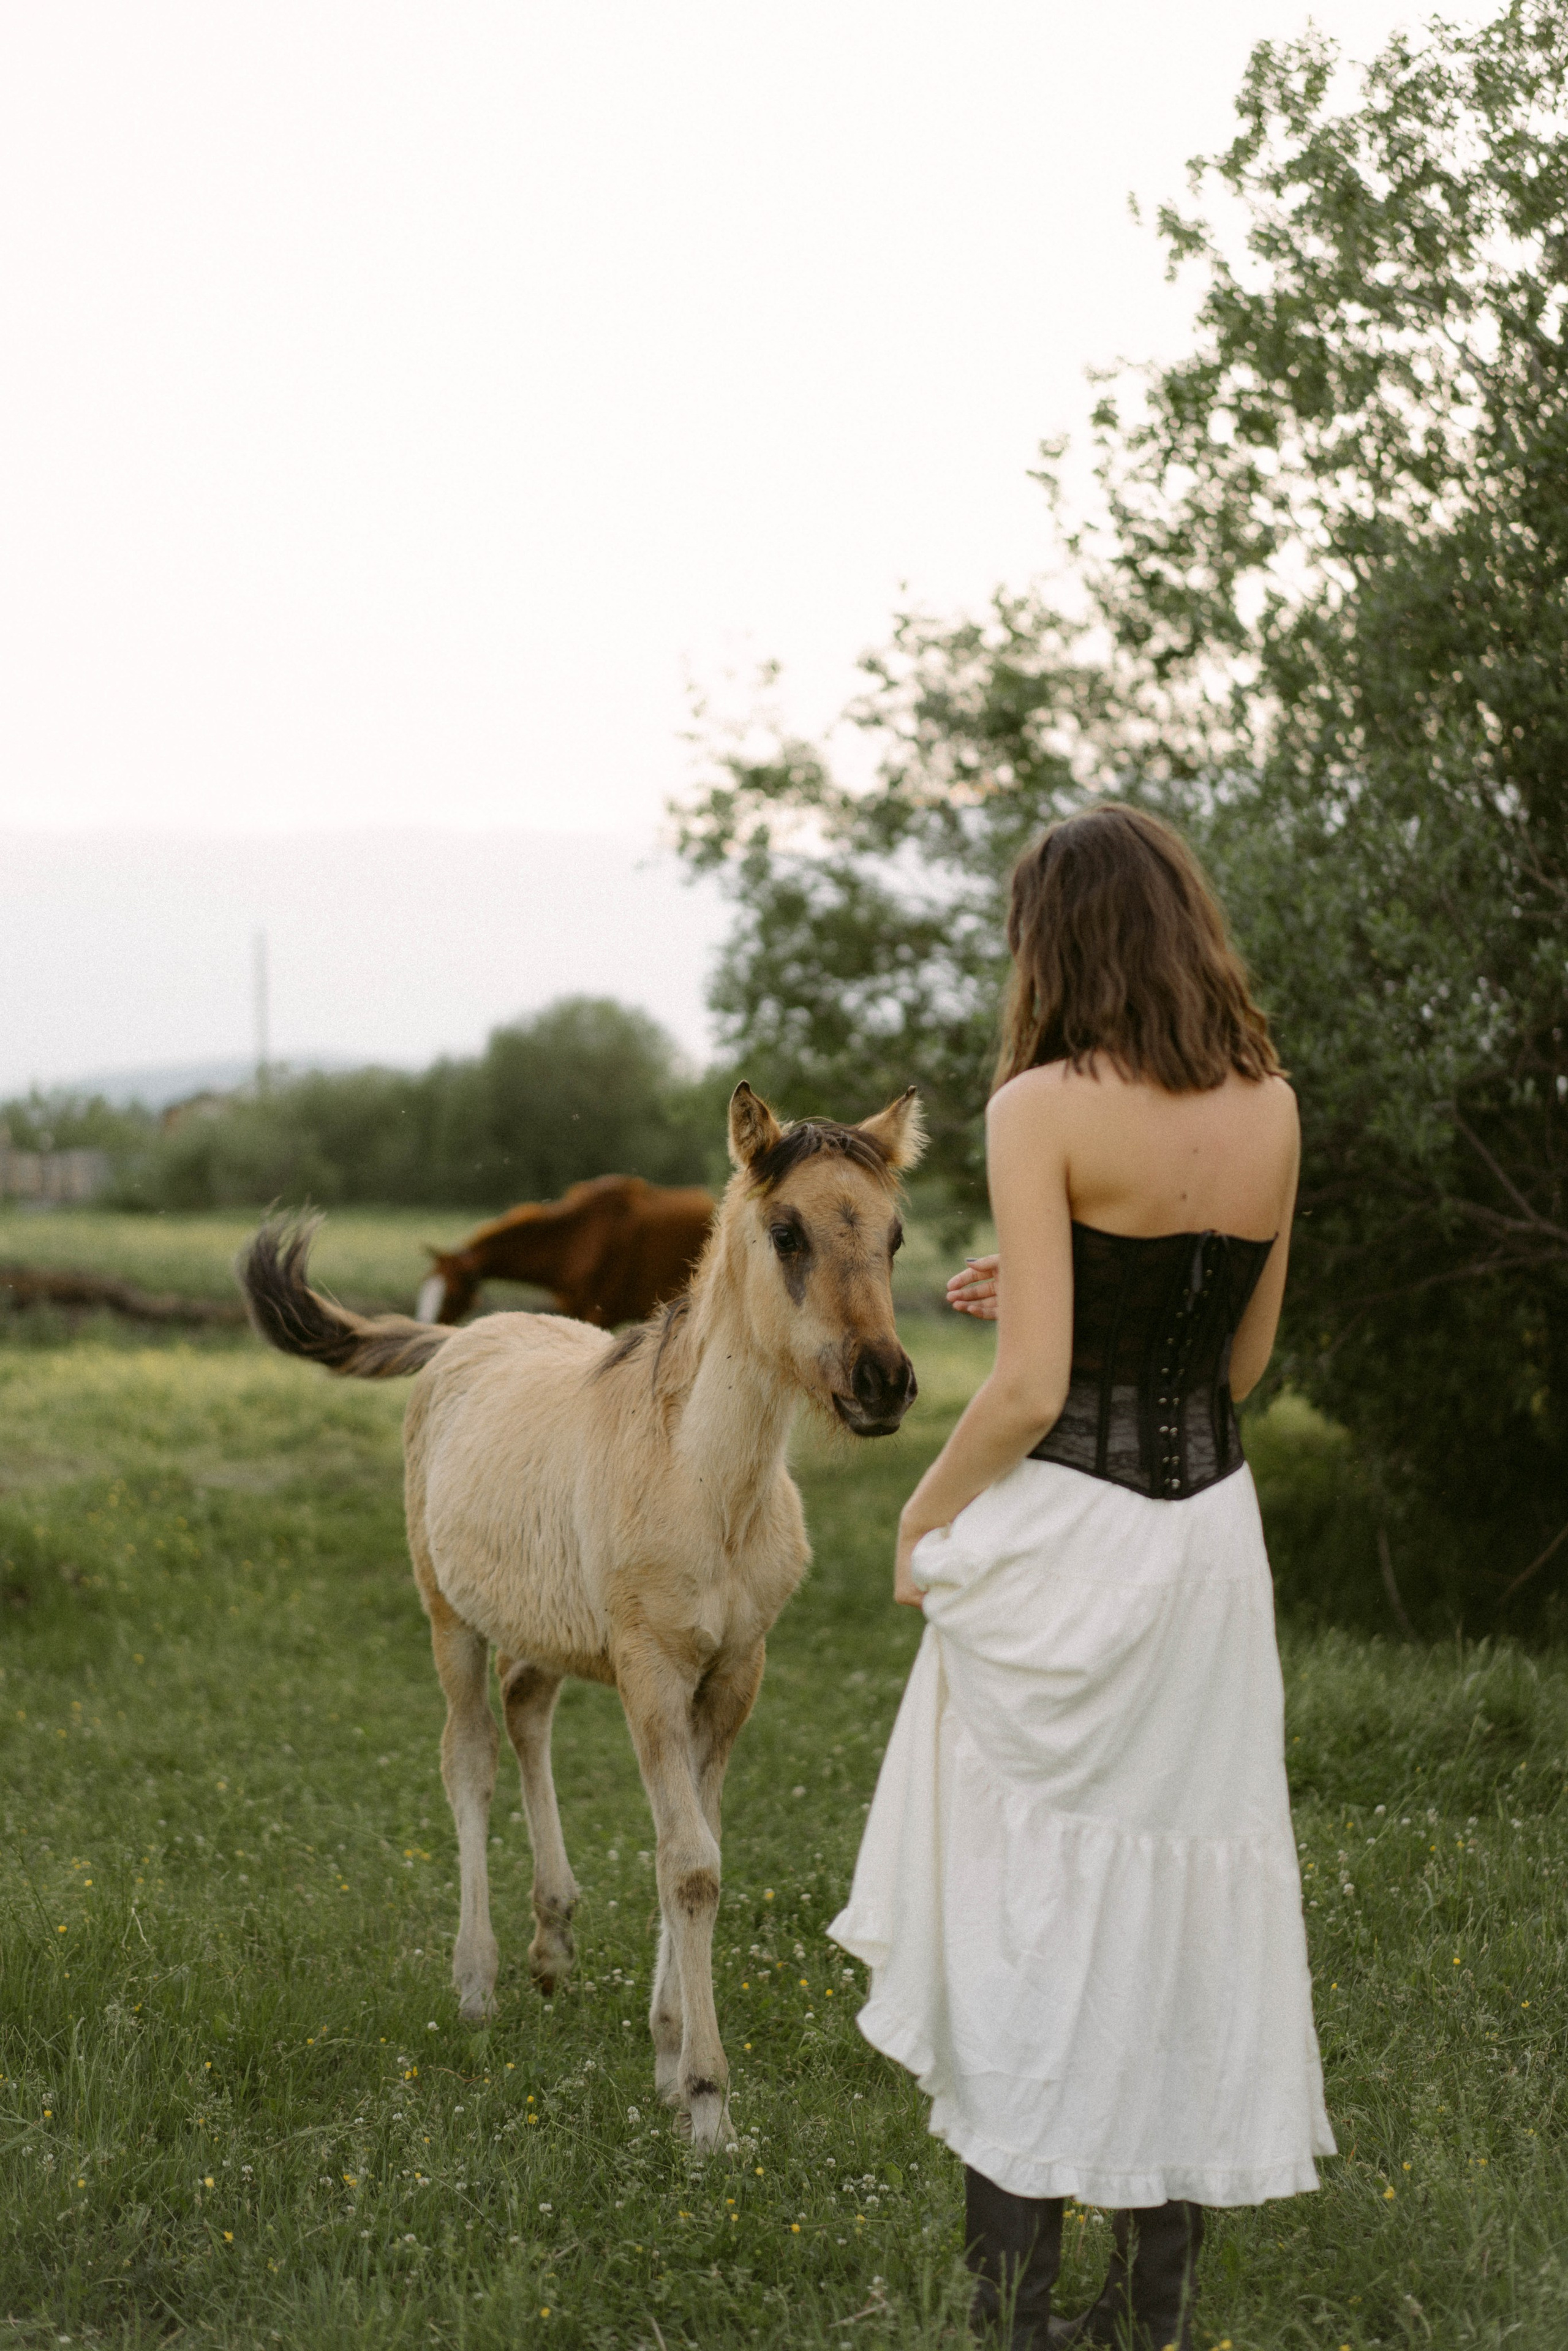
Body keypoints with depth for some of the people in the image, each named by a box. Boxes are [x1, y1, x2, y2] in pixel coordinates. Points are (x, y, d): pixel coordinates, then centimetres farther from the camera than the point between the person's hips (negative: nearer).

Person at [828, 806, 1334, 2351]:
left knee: (1026, 1919, 5)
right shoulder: (1270, 1108, 4)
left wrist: (925, 1516, -1)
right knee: (1185, 1903, 11)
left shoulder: (1045, 1109, -13)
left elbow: (1029, 1388, -17)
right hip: (1212, 1530, 5)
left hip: (1061, 1533, -5)